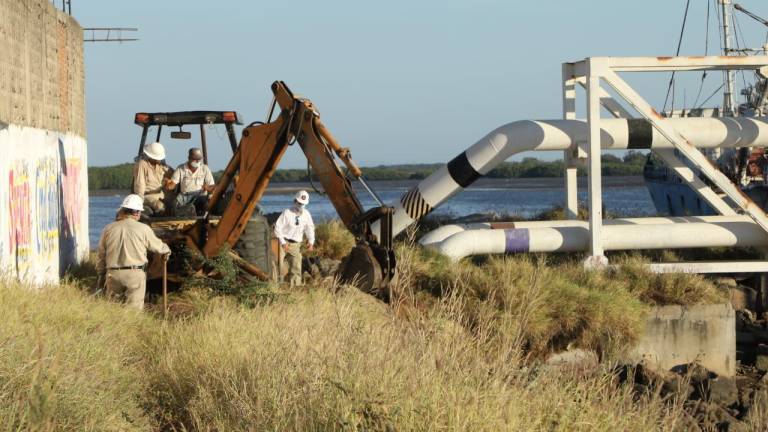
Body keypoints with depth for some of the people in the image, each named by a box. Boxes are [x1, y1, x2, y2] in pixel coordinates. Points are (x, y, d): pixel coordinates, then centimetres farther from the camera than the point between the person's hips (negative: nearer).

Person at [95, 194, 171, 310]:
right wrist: (166, 250, 36)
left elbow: (100, 256, 10)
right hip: (135, 274, -3)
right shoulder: (143, 229, -3)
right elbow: (157, 246, 13)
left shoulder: (109, 229, 5)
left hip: (113, 274, 3)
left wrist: (101, 274, 23)